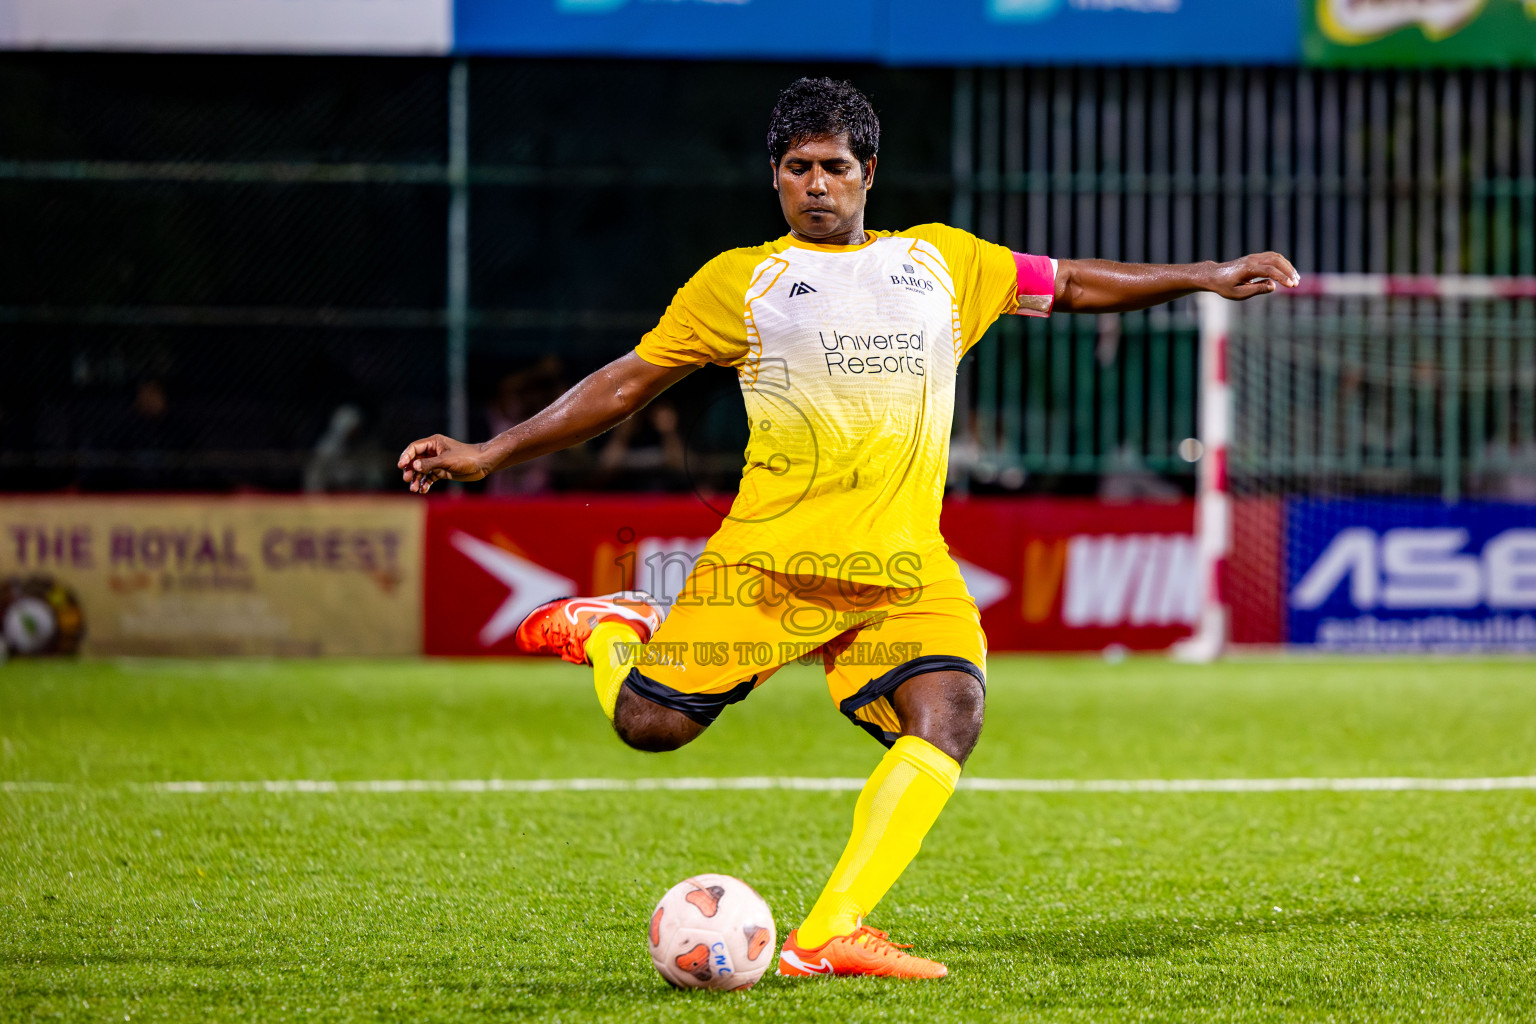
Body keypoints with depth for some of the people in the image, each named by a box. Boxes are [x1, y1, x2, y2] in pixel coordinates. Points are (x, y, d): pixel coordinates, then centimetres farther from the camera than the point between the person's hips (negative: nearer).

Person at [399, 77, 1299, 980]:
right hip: (770, 557, -2)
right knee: (651, 724, -6)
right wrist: (489, 455, 8)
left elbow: (1068, 284, 27)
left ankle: (829, 935, -26)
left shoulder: (943, 260, 17)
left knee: (948, 715, -23)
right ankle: (608, 632, 30)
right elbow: (627, 384, 12)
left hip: (907, 568, 2)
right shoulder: (740, 280, 9)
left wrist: (1207, 277, 21)